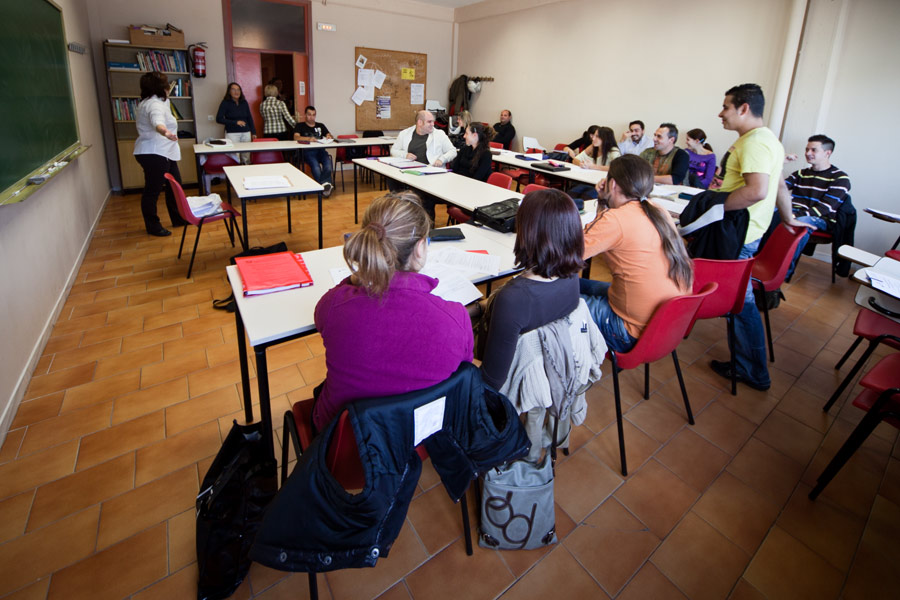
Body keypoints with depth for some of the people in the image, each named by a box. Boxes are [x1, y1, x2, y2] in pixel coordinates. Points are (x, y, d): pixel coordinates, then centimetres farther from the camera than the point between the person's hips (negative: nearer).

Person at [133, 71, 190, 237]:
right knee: (152, 190, -2)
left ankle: (178, 219, 26)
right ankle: (152, 226, 6)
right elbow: (157, 121, -41)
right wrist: (165, 132, -60)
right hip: (154, 154, -11)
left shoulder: (149, 102, 18)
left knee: (174, 186, 15)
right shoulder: (154, 104, -18)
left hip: (164, 154, 11)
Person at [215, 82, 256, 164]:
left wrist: (253, 132, 10)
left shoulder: (244, 102, 11)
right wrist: (235, 122, -14)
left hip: (246, 133, 4)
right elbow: (219, 119, -7)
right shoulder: (225, 103, -1)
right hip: (232, 133, -4)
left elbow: (249, 118, 17)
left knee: (246, 158, 2)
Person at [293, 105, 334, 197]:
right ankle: (326, 184, -40)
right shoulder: (300, 126, 19)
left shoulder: (320, 125, 29)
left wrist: (329, 137, -9)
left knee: (328, 165, -33)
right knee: (315, 166, -35)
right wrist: (308, 139, -20)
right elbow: (296, 137, -1)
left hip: (321, 150, 2)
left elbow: (330, 136, 18)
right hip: (307, 151, -2)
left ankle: (322, 184, -42)